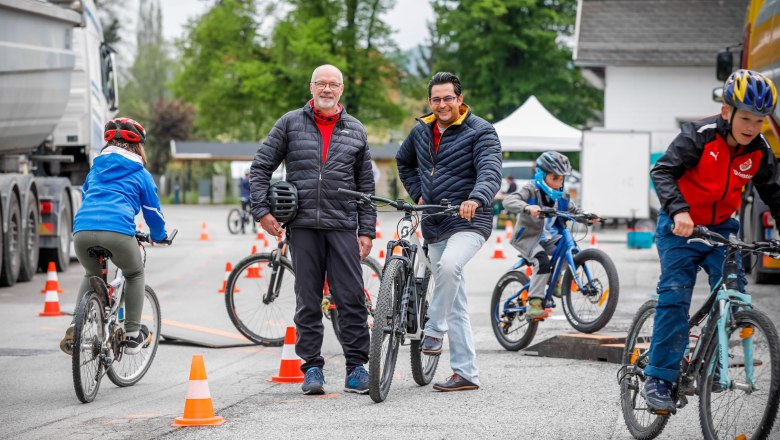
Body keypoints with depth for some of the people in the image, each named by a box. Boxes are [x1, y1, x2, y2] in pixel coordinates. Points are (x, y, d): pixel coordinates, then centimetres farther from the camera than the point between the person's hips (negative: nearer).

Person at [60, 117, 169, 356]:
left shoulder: (96, 168, 30)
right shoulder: (140, 174, 19)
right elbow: (152, 210, 25)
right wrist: (159, 236, 45)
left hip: (83, 229, 4)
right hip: (118, 231, -4)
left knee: (92, 275, 33)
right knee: (135, 274, 27)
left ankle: (75, 328, 11)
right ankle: (133, 336, 23)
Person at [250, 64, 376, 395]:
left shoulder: (355, 131, 12)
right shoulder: (290, 123, 7)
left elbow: (366, 185, 14)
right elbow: (261, 167, 7)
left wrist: (367, 230, 7)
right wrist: (262, 210, -3)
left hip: (343, 225, 1)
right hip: (303, 225, 0)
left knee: (352, 298, -5)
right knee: (308, 300, 4)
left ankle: (356, 368, 1)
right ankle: (312, 368, 10)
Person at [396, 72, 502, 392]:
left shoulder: (480, 131, -7)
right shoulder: (421, 131, 11)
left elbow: (491, 172, -22)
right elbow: (404, 162, 30)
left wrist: (476, 199, -41)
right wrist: (418, 194, 16)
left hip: (468, 223, -6)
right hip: (434, 226, 6)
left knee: (448, 266, -36)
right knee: (455, 305, 7)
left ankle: (434, 330, -18)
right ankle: (465, 374, 10)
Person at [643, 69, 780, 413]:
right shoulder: (699, 136, -21)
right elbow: (663, 171, -27)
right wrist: (678, 210, -42)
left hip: (721, 227, 5)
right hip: (681, 227, -5)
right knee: (675, 295, -14)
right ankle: (659, 379, -11)